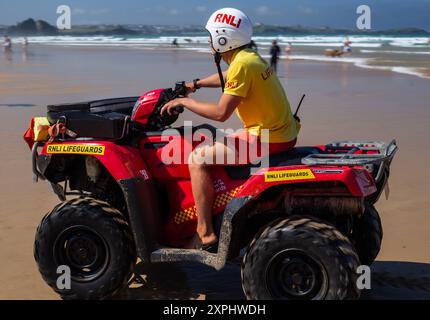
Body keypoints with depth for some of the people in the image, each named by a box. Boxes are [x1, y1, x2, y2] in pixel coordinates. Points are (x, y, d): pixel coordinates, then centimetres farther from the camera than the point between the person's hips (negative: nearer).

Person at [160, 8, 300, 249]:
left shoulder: (242, 64, -17)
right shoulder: (249, 57, 12)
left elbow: (221, 113, -20)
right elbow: (226, 78, 35)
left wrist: (184, 102, -8)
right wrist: (196, 85, 37)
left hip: (267, 138, -10)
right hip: (283, 132, 10)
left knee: (198, 159, -9)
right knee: (216, 145, 30)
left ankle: (205, 233, -7)